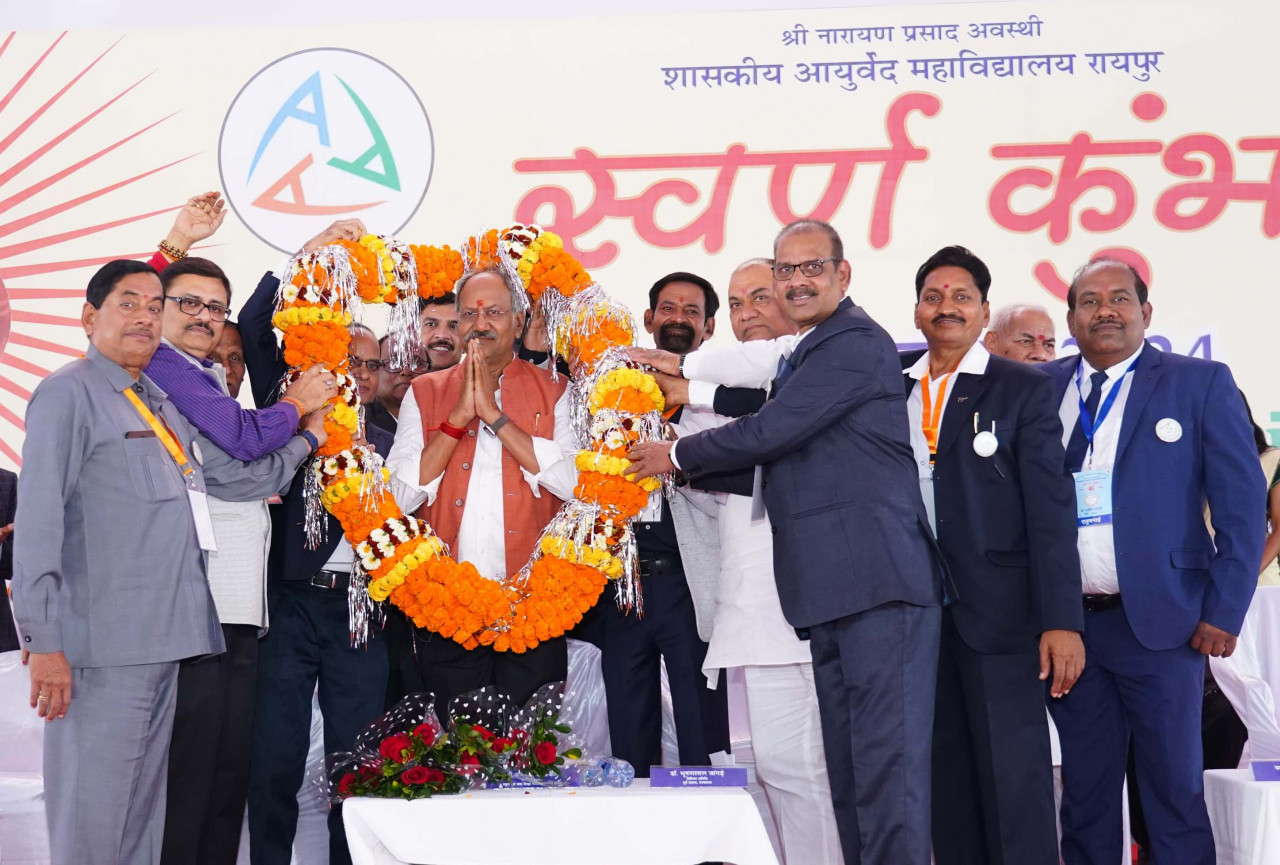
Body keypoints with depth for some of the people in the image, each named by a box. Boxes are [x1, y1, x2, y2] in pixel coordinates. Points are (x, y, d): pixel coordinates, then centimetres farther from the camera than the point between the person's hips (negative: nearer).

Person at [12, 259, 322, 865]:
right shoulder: (69, 393, -4)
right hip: (103, 646, -8)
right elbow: (39, 519, -11)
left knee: (143, 812, 12)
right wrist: (43, 640, -17)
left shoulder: (164, 406, 21)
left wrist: (307, 439, 20)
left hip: (166, 640, 8)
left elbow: (237, 478, 25)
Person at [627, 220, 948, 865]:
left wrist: (676, 456, 2)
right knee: (848, 765, 9)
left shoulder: (855, 342, -8)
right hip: (831, 589, 10)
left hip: (880, 578, -10)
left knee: (887, 760, -12)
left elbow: (770, 430, -11)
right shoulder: (803, 351, 24)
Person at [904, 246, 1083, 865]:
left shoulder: (1024, 390, 1)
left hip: (997, 609, -3)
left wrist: (1062, 622, -13)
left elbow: (1051, 510, -5)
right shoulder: (891, 385, 12)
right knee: (946, 775, 9)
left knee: (1013, 776, -3)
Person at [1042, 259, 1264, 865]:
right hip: (1065, 625, 3)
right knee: (1084, 792, 11)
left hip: (1159, 623, -3)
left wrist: (1224, 610, -8)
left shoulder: (1201, 383, 0)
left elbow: (1241, 503, -2)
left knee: (1174, 790, 3)